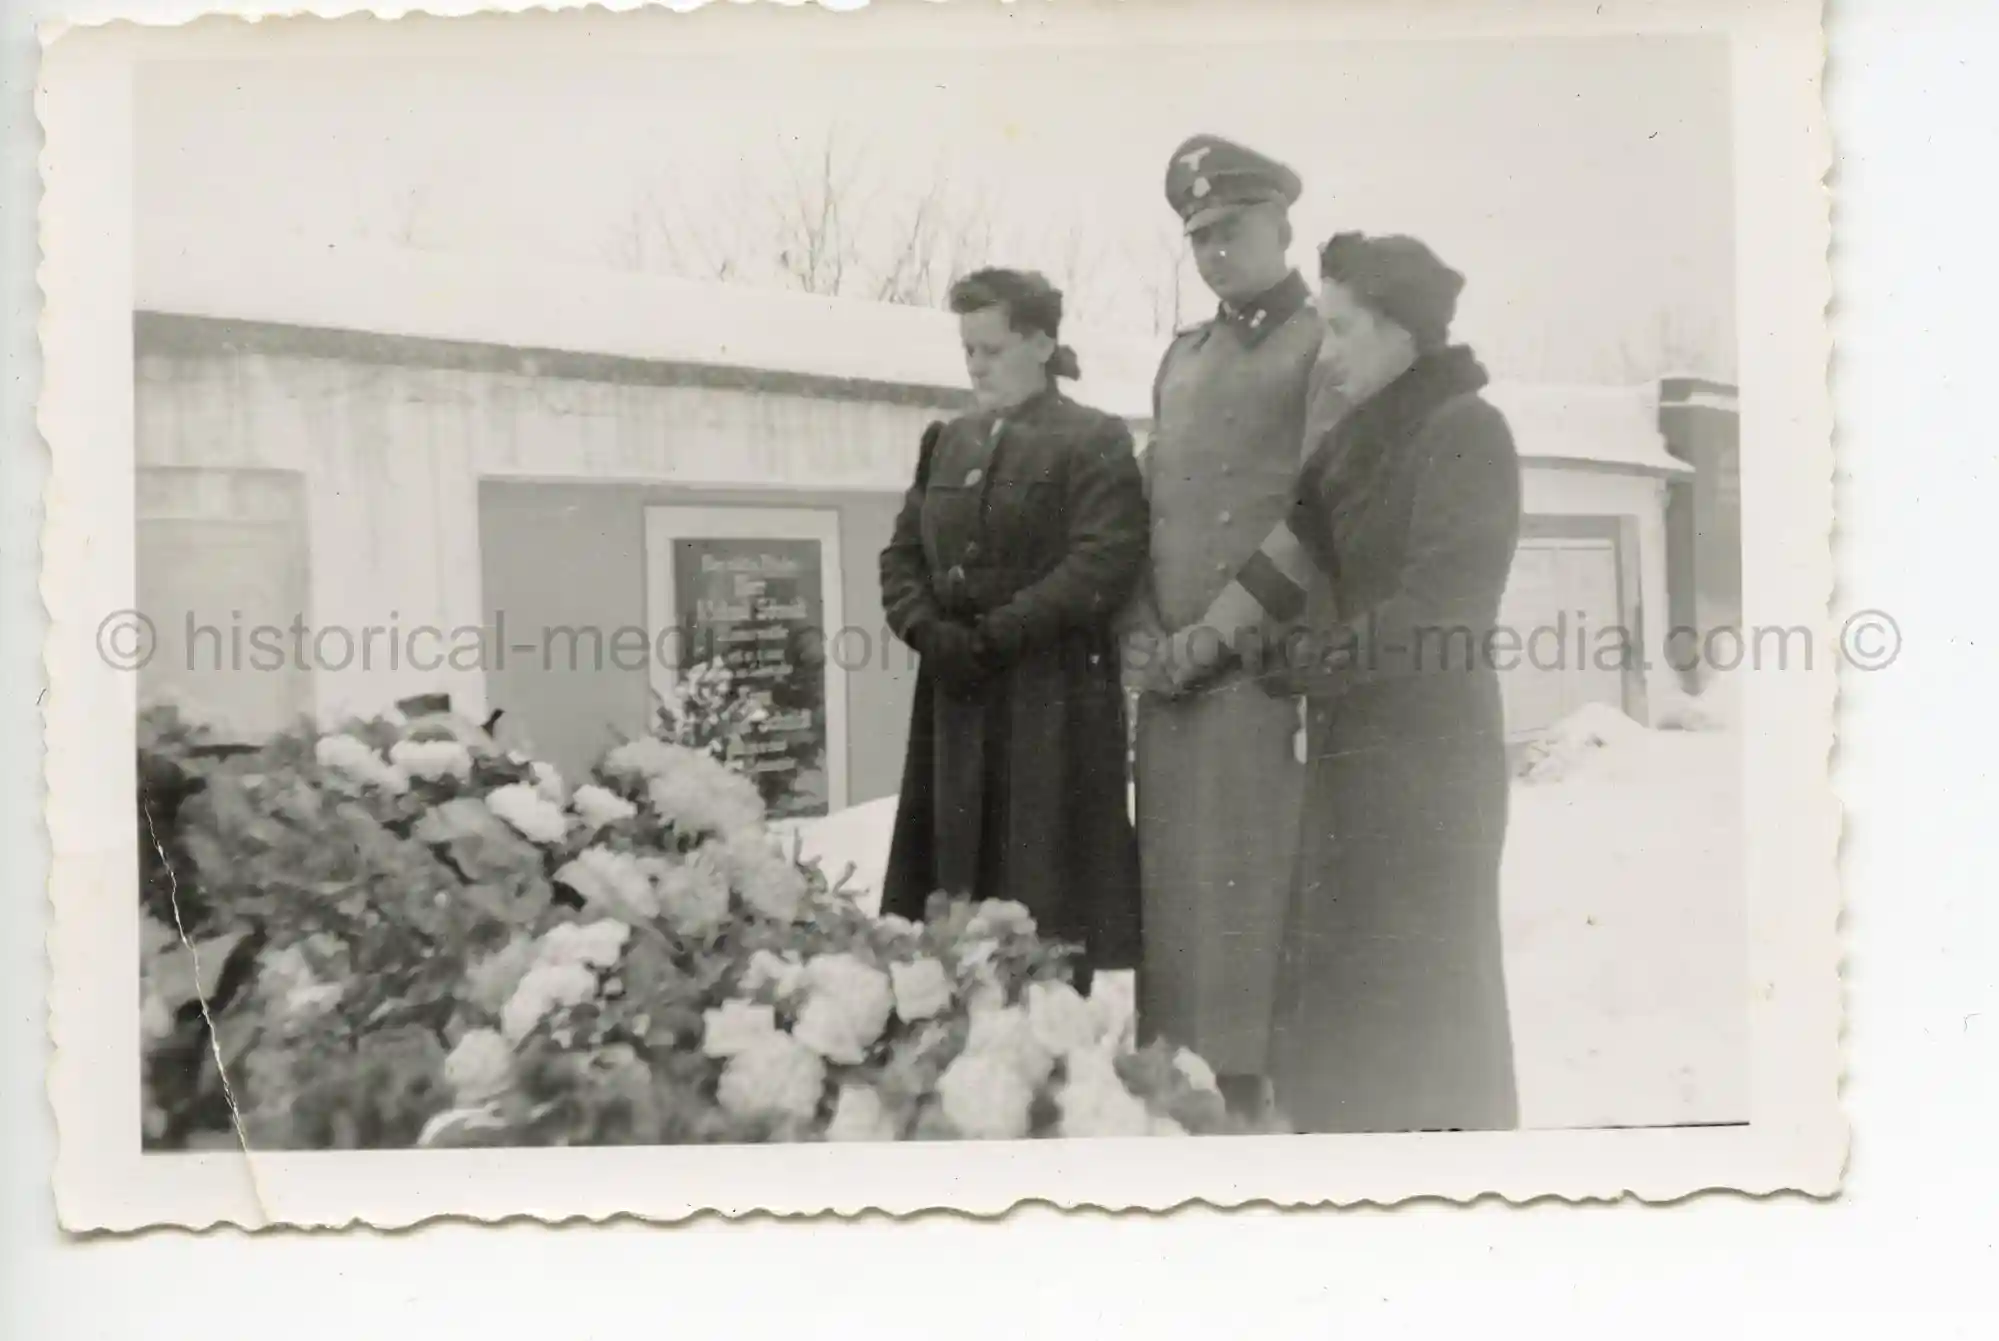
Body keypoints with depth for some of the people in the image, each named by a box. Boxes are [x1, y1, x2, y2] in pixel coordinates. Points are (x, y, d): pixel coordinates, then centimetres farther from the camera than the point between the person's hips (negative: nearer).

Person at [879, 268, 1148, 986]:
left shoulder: (1094, 441, -1)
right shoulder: (948, 443, 18)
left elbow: (1105, 562, -13)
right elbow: (902, 553, 14)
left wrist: (999, 633, -17)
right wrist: (930, 630, -5)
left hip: (1056, 699, -5)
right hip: (957, 693, 6)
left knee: (1047, 896, -4)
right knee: (960, 880, 5)